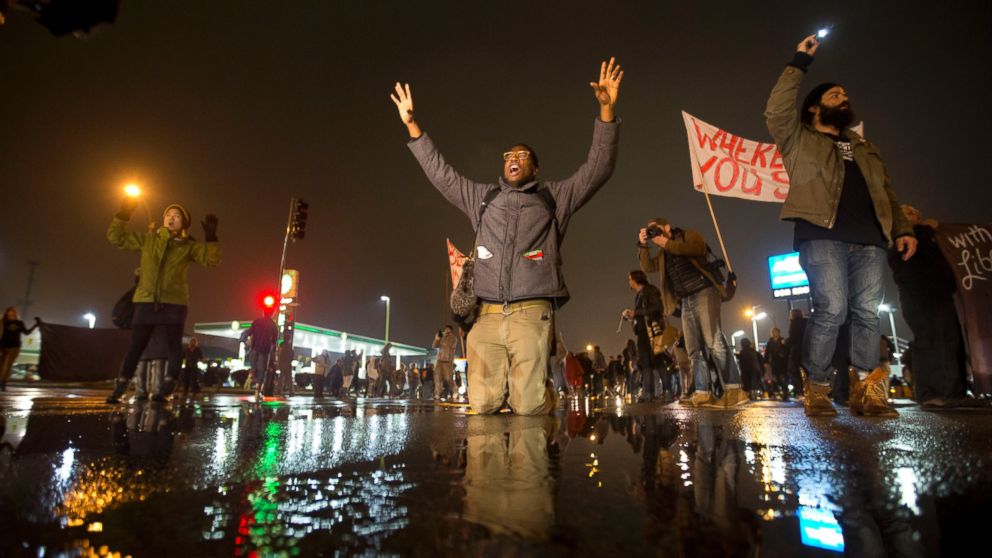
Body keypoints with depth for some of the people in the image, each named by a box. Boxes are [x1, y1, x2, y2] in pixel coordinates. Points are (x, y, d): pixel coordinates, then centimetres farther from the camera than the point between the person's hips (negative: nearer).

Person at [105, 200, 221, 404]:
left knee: (174, 345, -4)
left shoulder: (189, 246, 6)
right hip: (146, 300, 2)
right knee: (136, 345, 5)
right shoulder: (148, 239, 13)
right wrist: (123, 215, 6)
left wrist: (211, 238, -18)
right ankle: (119, 390, 10)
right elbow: (116, 237, 16)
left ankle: (164, 391, 0)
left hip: (174, 301, -2)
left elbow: (212, 259, -6)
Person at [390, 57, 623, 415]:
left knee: (528, 405, -14)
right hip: (487, 317, 3)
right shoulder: (482, 197, 24)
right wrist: (412, 125, 21)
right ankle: (504, 385, 25)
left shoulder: (553, 196, 16)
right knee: (482, 404, -8)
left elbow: (597, 169, 7)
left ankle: (546, 395, 20)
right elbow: (440, 174, 26)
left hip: (531, 315, -2)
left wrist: (606, 110, -4)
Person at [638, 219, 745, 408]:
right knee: (695, 349, -1)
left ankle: (734, 391, -21)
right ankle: (703, 393, -3)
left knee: (713, 341, -19)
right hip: (685, 302, 7)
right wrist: (643, 245, 1)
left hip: (704, 293, -7)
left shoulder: (688, 234, 6)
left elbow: (698, 247, -15)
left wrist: (666, 243, -11)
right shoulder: (663, 254, 24)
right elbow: (647, 267, 12)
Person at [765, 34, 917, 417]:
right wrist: (799, 63, 3)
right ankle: (816, 389, -5)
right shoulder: (800, 140, 16)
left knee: (867, 313, -1)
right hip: (822, 235, -5)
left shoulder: (863, 148, 31)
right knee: (831, 310, -15)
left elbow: (886, 192, 26)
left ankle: (866, 391, 4)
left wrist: (902, 229, 12)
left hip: (869, 239, 6)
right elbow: (776, 111, -3)